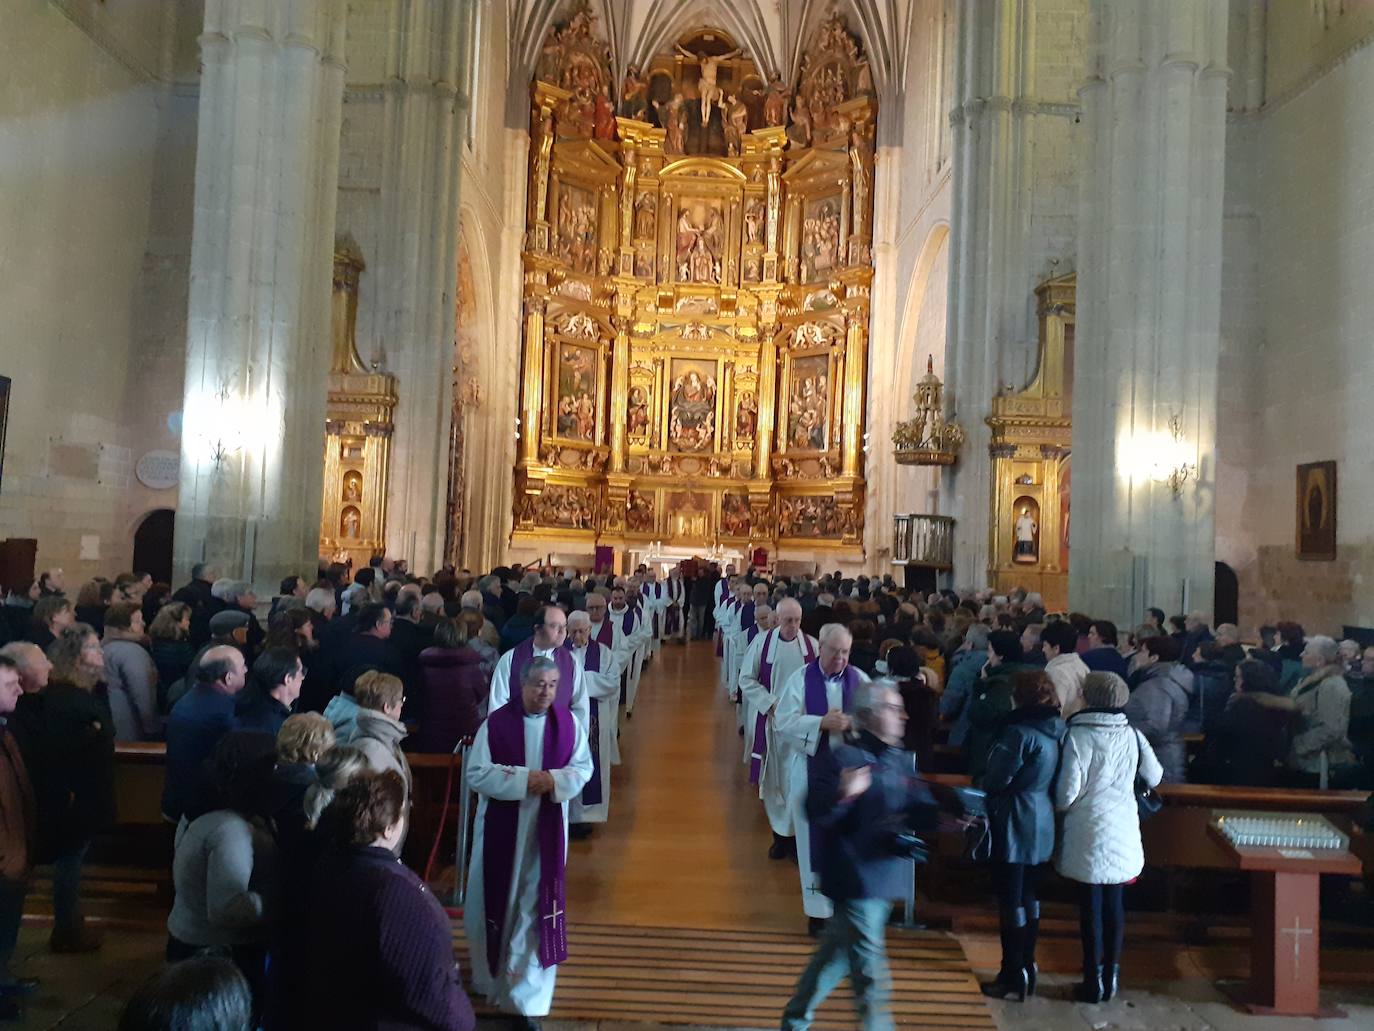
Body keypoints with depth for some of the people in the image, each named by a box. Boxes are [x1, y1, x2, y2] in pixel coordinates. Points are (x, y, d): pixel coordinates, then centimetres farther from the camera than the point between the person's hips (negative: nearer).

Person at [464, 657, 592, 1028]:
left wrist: (554, 780, -18)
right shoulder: (496, 723, -12)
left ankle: (528, 992, 16)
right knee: (498, 898, 14)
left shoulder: (568, 722, -5)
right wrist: (523, 778, -21)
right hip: (501, 825, -1)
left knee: (537, 904, 4)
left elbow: (583, 767, 1)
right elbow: (476, 774, -12)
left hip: (547, 826, 1)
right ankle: (493, 968, 42)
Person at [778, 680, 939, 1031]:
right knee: (868, 964, 1)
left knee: (837, 949, 20)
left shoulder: (900, 761, 8)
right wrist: (845, 795, -41)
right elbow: (816, 814, -23)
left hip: (886, 874, 8)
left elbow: (919, 811, 8)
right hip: (857, 878, -8)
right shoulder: (839, 758, -17)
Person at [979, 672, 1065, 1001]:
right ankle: (1027, 968, 28)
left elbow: (994, 780, -16)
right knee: (1029, 898, 18)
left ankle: (1013, 977, 10)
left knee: (1011, 902, 2)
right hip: (1042, 825, 8)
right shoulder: (1058, 731, 1)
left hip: (1014, 825, -8)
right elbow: (1055, 781, 11)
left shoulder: (1021, 733, -22)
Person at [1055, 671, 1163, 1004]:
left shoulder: (1078, 735, -14)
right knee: (1114, 905, 13)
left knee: (1091, 905, 5)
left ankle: (1094, 981, 12)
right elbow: (1154, 778, 9)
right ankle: (1111, 978, 22)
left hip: (1088, 833, -4)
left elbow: (1069, 790, -14)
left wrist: (1059, 807, 7)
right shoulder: (1131, 734, -2)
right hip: (1123, 833, 4)